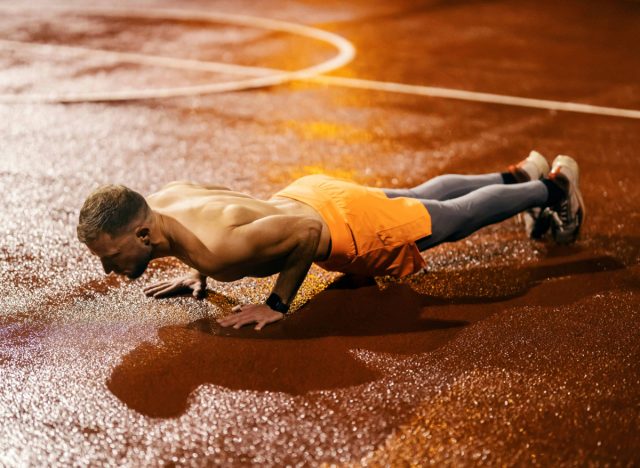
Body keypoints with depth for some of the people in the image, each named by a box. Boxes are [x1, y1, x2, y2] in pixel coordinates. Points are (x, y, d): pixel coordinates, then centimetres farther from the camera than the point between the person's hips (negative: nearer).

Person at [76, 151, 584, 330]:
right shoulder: (161, 199, -15)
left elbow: (307, 231, -40)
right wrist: (196, 276, 3)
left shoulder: (217, 247, -41)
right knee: (420, 199, 29)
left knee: (452, 220, 17)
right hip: (308, 194, 7)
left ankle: (552, 187, 41)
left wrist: (278, 304, -31)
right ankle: (518, 175, 52)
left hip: (344, 224, -7)